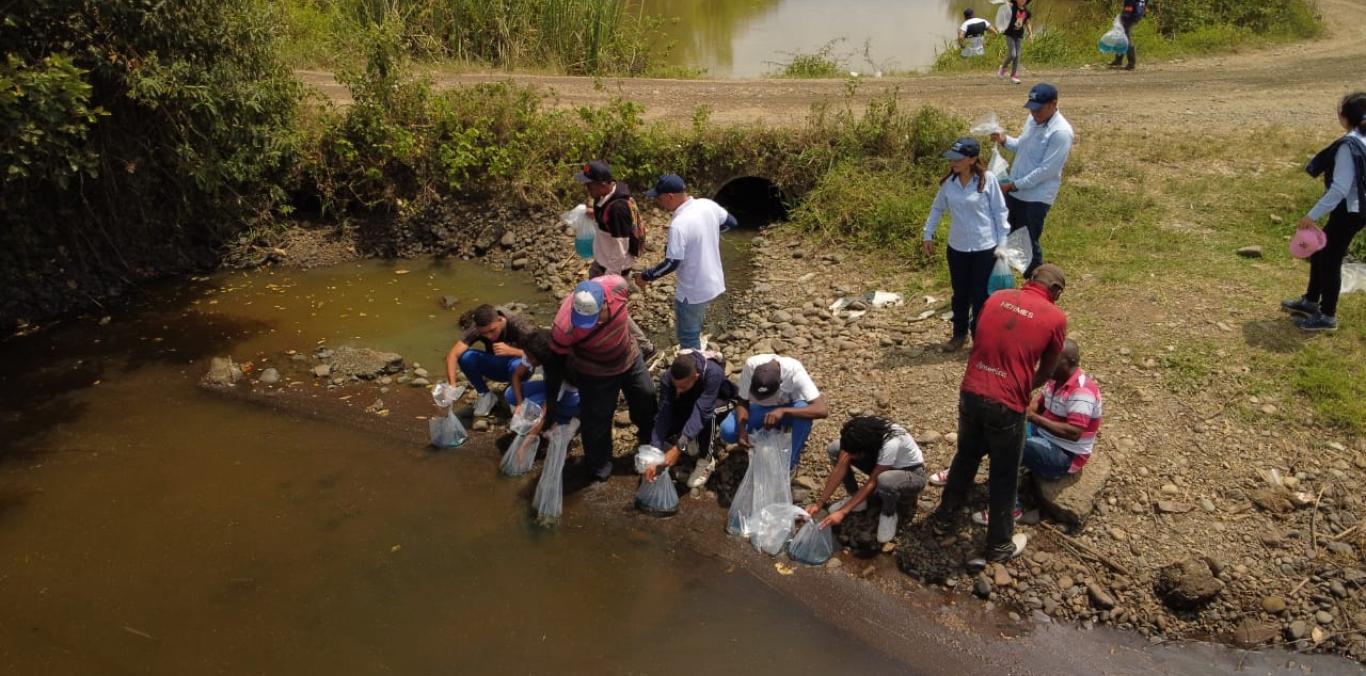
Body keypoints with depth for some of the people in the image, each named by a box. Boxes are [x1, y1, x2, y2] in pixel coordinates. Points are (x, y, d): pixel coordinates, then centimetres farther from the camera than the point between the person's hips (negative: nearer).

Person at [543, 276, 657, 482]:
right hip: (596, 373, -4)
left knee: (646, 397, 22)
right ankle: (598, 466, 34)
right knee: (597, 420, 4)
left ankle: (649, 438, 54)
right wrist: (551, 399, -13)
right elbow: (555, 361, -21)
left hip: (630, 357, 5)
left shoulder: (617, 285, -33)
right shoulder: (565, 327, -40)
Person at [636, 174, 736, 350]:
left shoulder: (679, 224, -28)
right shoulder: (708, 205, -5)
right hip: (712, 283, 8)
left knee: (688, 338, 10)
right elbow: (730, 222, 11)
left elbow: (671, 263, -24)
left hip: (693, 292, -8)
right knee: (693, 331, 28)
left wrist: (646, 276, -10)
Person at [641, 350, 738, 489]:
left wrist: (679, 448, -52)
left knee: (706, 416, -37)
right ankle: (692, 440, 2)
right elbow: (663, 415, -35)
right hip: (685, 405, 3)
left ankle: (706, 460, -15)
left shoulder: (713, 373, -41)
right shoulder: (667, 378, -32)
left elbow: (701, 411, -45)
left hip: (712, 400, -3)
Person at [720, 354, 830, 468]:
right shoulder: (751, 365, -30)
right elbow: (743, 402, -18)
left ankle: (790, 464, -17)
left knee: (803, 407, -36)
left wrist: (783, 411, -49)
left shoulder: (795, 372, -35)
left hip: (789, 409, -2)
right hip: (762, 408, 2)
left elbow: (822, 410, -40)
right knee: (727, 431, -22)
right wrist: (742, 429, -36)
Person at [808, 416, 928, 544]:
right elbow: (840, 467, -19)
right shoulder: (856, 435, -23)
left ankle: (889, 513, -9)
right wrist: (820, 503, -24)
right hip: (880, 465, 6)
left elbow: (872, 482, -33)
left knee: (885, 480, -42)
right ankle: (856, 498, 4)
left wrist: (842, 512, -34)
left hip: (912, 473, -6)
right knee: (834, 448, -11)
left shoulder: (891, 444, -39)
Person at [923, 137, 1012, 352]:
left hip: (985, 248, -4)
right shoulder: (949, 181, -2)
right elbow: (937, 208, 12)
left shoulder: (987, 180, -13)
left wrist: (1002, 243, -6)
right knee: (960, 294, 16)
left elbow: (1000, 211, -6)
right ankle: (959, 334, 33)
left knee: (981, 295, 6)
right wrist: (928, 235, 10)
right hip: (957, 247, 4)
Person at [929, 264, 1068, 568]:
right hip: (1006, 405, -4)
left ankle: (944, 517, 44)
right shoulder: (1056, 318, -3)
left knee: (966, 457, 27)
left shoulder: (997, 297, 8)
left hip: (970, 393, 4)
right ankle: (1000, 545, 30)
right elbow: (1046, 372, 7)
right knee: (1004, 476, 14)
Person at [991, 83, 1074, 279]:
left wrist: (1014, 185, -22)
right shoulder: (1033, 119, 5)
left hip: (1036, 197, -8)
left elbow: (1047, 170, -24)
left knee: (1029, 243, 2)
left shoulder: (1061, 132, -22)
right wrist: (1005, 140, 0)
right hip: (1015, 191, 8)